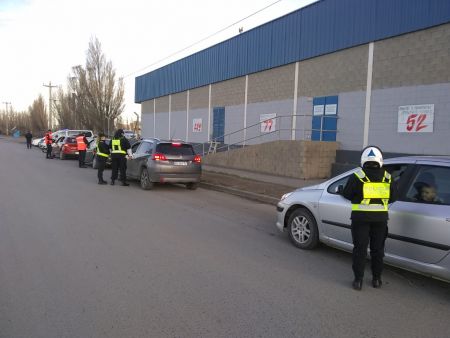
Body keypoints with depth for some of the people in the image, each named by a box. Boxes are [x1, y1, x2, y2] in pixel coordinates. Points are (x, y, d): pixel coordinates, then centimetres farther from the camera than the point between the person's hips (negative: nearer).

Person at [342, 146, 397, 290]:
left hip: (361, 217, -3)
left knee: (360, 249, 6)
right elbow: (393, 197, 7)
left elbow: (346, 194, -4)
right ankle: (377, 279, 25)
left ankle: (358, 280, 9)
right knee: (377, 249, 15)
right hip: (380, 218, 3)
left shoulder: (357, 177, -11)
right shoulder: (387, 177, 0)